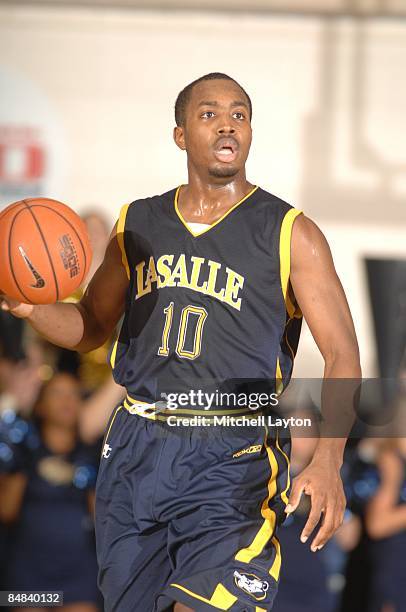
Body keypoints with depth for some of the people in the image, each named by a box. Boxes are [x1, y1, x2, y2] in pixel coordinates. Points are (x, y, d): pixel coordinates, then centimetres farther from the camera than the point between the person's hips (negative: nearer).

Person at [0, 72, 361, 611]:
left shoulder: (291, 234, -2)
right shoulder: (137, 225, 11)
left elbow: (341, 353, -6)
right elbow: (90, 328, 20)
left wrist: (328, 462, -21)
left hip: (232, 461, -4)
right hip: (136, 448, 5)